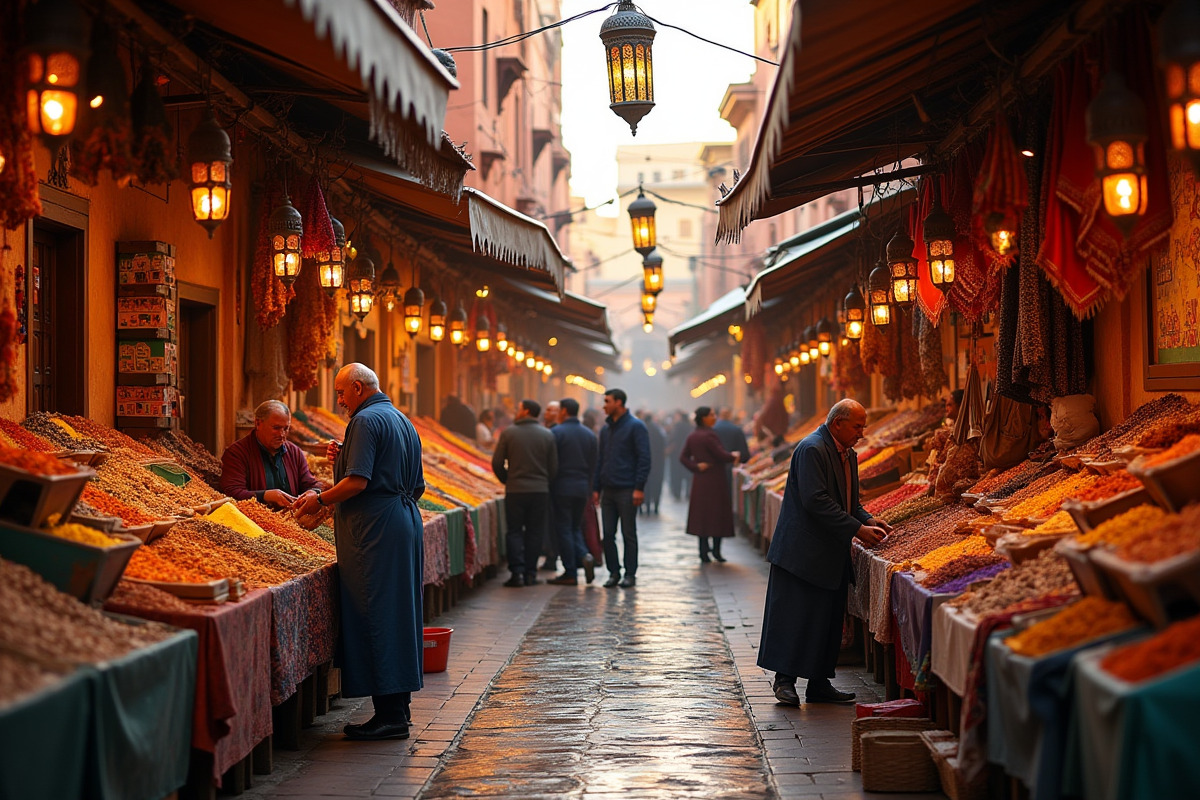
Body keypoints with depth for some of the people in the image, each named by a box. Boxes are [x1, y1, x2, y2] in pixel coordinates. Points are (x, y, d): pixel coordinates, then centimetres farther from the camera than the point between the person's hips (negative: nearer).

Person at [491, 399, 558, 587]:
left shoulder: (508, 432, -3)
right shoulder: (547, 435, 2)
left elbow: (497, 463, -2)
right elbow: (554, 467, 2)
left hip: (515, 489, -2)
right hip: (540, 491, 2)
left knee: (514, 531, 6)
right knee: (534, 533, 9)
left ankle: (517, 572, -4)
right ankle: (530, 573, 8)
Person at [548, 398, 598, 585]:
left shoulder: (557, 432, -9)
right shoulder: (590, 435, 9)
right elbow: (593, 465, 11)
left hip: (562, 487, -5)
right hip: (582, 488, 5)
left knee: (564, 529, 0)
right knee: (575, 527, 17)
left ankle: (570, 573, -1)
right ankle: (584, 556, -9)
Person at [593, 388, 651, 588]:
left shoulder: (635, 426, -6)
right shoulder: (606, 429, 15)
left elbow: (644, 459, -10)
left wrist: (639, 488, -17)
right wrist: (596, 488, 12)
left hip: (627, 490, -6)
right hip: (608, 490, 6)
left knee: (629, 534, 1)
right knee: (608, 534, 4)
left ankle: (630, 574, 8)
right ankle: (613, 572, 13)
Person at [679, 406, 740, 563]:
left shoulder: (692, 436, 7)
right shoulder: (709, 435, -16)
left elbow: (683, 457, 6)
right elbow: (722, 456, -17)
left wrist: (695, 467, -2)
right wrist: (735, 456, 1)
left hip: (699, 480, 7)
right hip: (714, 480, -7)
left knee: (701, 514, 9)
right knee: (718, 514, 2)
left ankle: (703, 553, 8)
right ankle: (716, 551, 3)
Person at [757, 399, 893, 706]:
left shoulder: (847, 454, 15)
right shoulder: (812, 449, -15)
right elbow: (815, 501, -23)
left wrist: (869, 521, 1)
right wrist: (857, 529, -23)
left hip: (831, 554, 9)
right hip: (804, 551, -9)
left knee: (828, 619, 10)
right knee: (796, 615, -5)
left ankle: (819, 684, 15)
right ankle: (785, 679, 3)